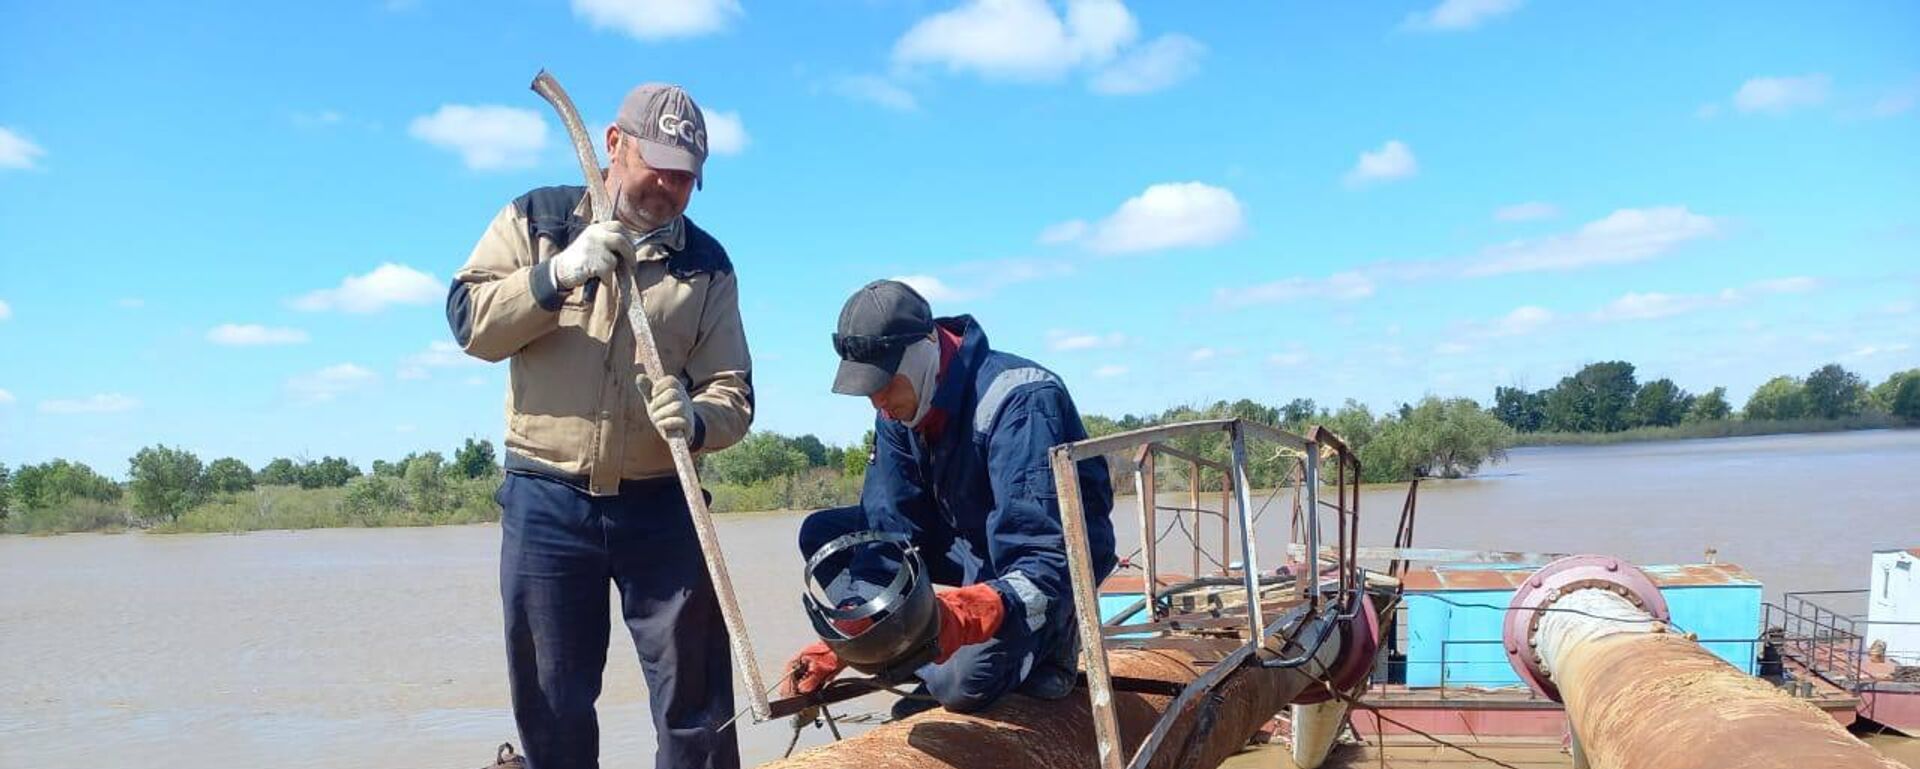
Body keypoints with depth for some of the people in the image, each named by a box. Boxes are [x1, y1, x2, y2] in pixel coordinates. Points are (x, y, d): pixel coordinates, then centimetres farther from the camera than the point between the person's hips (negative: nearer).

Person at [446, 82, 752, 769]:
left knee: (695, 708, 4)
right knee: (550, 708, 10)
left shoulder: (706, 265, 5)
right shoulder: (538, 221, 4)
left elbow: (733, 394, 0)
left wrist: (697, 419, -23)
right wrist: (558, 275, -19)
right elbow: (469, 322, -5)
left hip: (662, 506, 1)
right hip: (546, 504, 0)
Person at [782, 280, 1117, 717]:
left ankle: (1049, 638, 1)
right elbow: (886, 531, -10)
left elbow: (1049, 560, -39)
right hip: (967, 543, 7)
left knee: (965, 683, -32)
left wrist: (969, 615, -57)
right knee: (822, 536, -6)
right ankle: (929, 665, -7)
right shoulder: (898, 409, -8)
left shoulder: (1020, 401, -32)